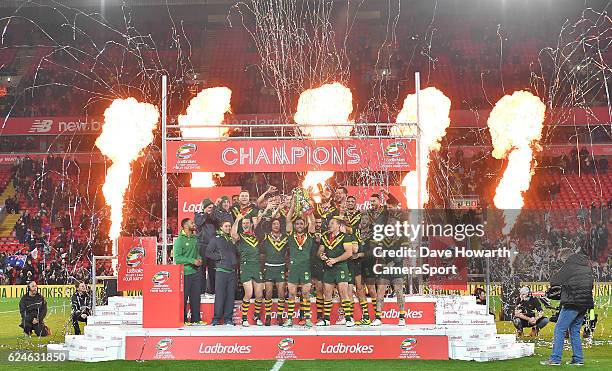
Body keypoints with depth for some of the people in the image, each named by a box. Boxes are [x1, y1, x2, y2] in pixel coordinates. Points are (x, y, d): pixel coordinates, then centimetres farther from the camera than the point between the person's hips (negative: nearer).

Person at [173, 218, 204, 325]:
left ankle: (196, 319, 14)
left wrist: (199, 259, 5)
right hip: (185, 273, -6)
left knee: (196, 296, 8)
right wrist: (192, 261, -17)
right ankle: (183, 320, 4)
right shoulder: (179, 240, -8)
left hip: (196, 272, 6)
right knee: (184, 297, -2)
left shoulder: (195, 238, 12)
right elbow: (177, 258, -14)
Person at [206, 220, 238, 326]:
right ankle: (216, 319, -1)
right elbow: (208, 253, -2)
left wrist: (235, 262, 11)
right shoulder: (216, 239, 4)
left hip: (232, 271, 5)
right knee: (220, 295, -7)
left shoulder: (232, 240, 17)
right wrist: (220, 257, -9)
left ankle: (228, 318, 8)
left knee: (231, 296, 3)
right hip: (221, 270, -5)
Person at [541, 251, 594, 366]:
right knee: (575, 331, 15)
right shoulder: (587, 266, 15)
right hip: (585, 304, 8)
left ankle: (555, 359, -8)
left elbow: (554, 280, -9)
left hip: (572, 303, -8)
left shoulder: (570, 265, -8)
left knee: (560, 330, -4)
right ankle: (578, 359, 11)